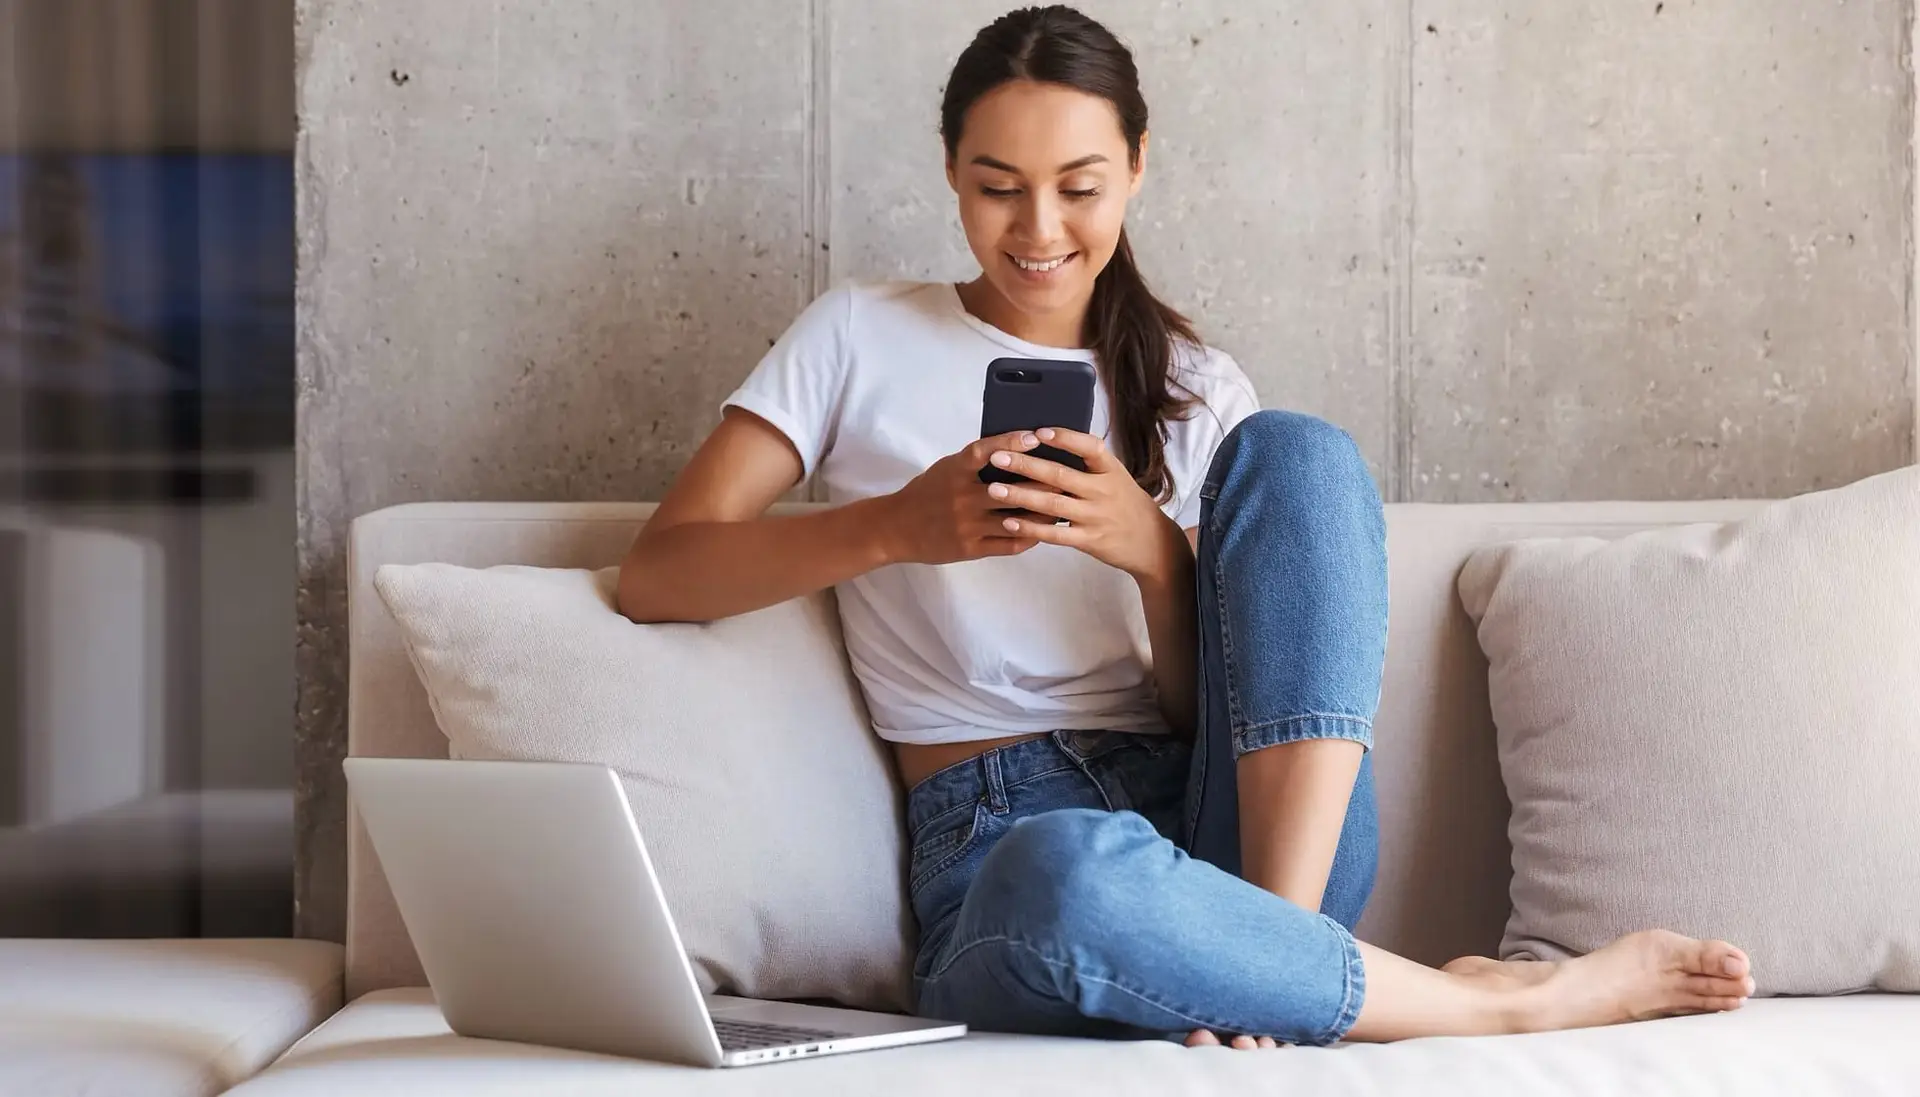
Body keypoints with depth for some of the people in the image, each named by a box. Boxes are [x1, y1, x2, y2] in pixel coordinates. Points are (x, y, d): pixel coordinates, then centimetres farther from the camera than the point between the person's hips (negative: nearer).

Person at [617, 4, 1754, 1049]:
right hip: (1000, 840, -3)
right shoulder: (860, 338, 11)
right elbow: (655, 574, 0)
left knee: (1295, 452, -18)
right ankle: (1497, 999, -21)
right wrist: (895, 528, -14)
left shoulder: (1195, 391, 16)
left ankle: (1269, 944, -26)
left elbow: (1205, 707, 7)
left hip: (1252, 828, 3)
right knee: (1063, 875, -42)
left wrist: (1157, 556, -13)